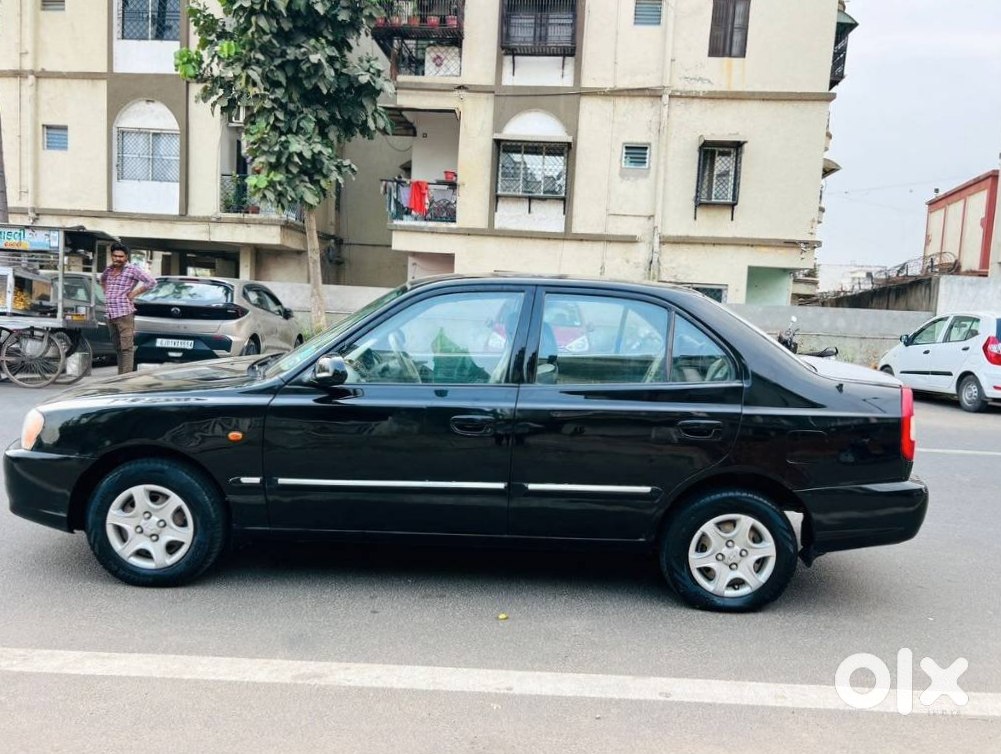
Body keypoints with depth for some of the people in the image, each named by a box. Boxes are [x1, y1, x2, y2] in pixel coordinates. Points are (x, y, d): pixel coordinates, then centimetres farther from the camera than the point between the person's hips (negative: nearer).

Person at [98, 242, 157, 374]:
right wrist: (106, 291, 20)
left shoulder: (132, 269, -6)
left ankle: (126, 376, -10)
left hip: (124, 314, -8)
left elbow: (151, 281, -14)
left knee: (127, 348, -9)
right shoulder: (108, 270, 15)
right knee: (117, 347, 13)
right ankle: (120, 375, 19)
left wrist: (134, 293, -10)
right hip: (110, 315, 8)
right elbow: (102, 279, 39)